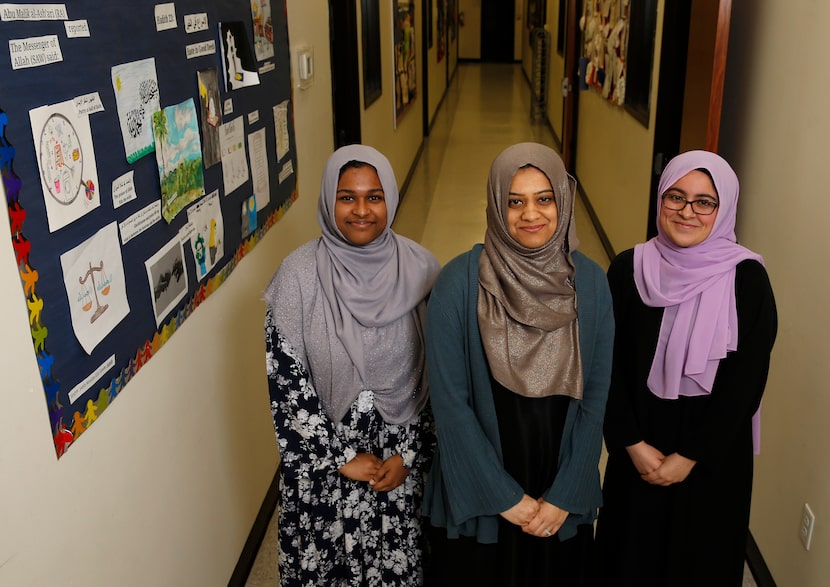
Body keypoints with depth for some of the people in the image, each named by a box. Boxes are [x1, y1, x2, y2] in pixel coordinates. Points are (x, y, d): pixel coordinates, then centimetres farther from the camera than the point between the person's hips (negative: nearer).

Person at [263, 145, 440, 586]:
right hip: (323, 459, -1)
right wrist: (341, 459, -8)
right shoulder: (299, 275, -13)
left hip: (405, 455, 1)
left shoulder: (420, 268, -9)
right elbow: (286, 380, -10)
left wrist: (410, 453, -6)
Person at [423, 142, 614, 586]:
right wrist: (505, 497, -11)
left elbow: (595, 396, -3)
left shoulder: (590, 282, -6)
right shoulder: (459, 281, -15)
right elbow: (449, 400, -14)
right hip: (477, 495, -2)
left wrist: (564, 495, -7)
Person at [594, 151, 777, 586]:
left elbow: (747, 380, -12)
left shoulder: (746, 278, -12)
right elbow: (610, 366, -5)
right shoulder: (629, 270, -7)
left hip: (714, 454, -1)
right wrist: (634, 444, -10)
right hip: (638, 447, 1)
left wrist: (689, 456, -12)